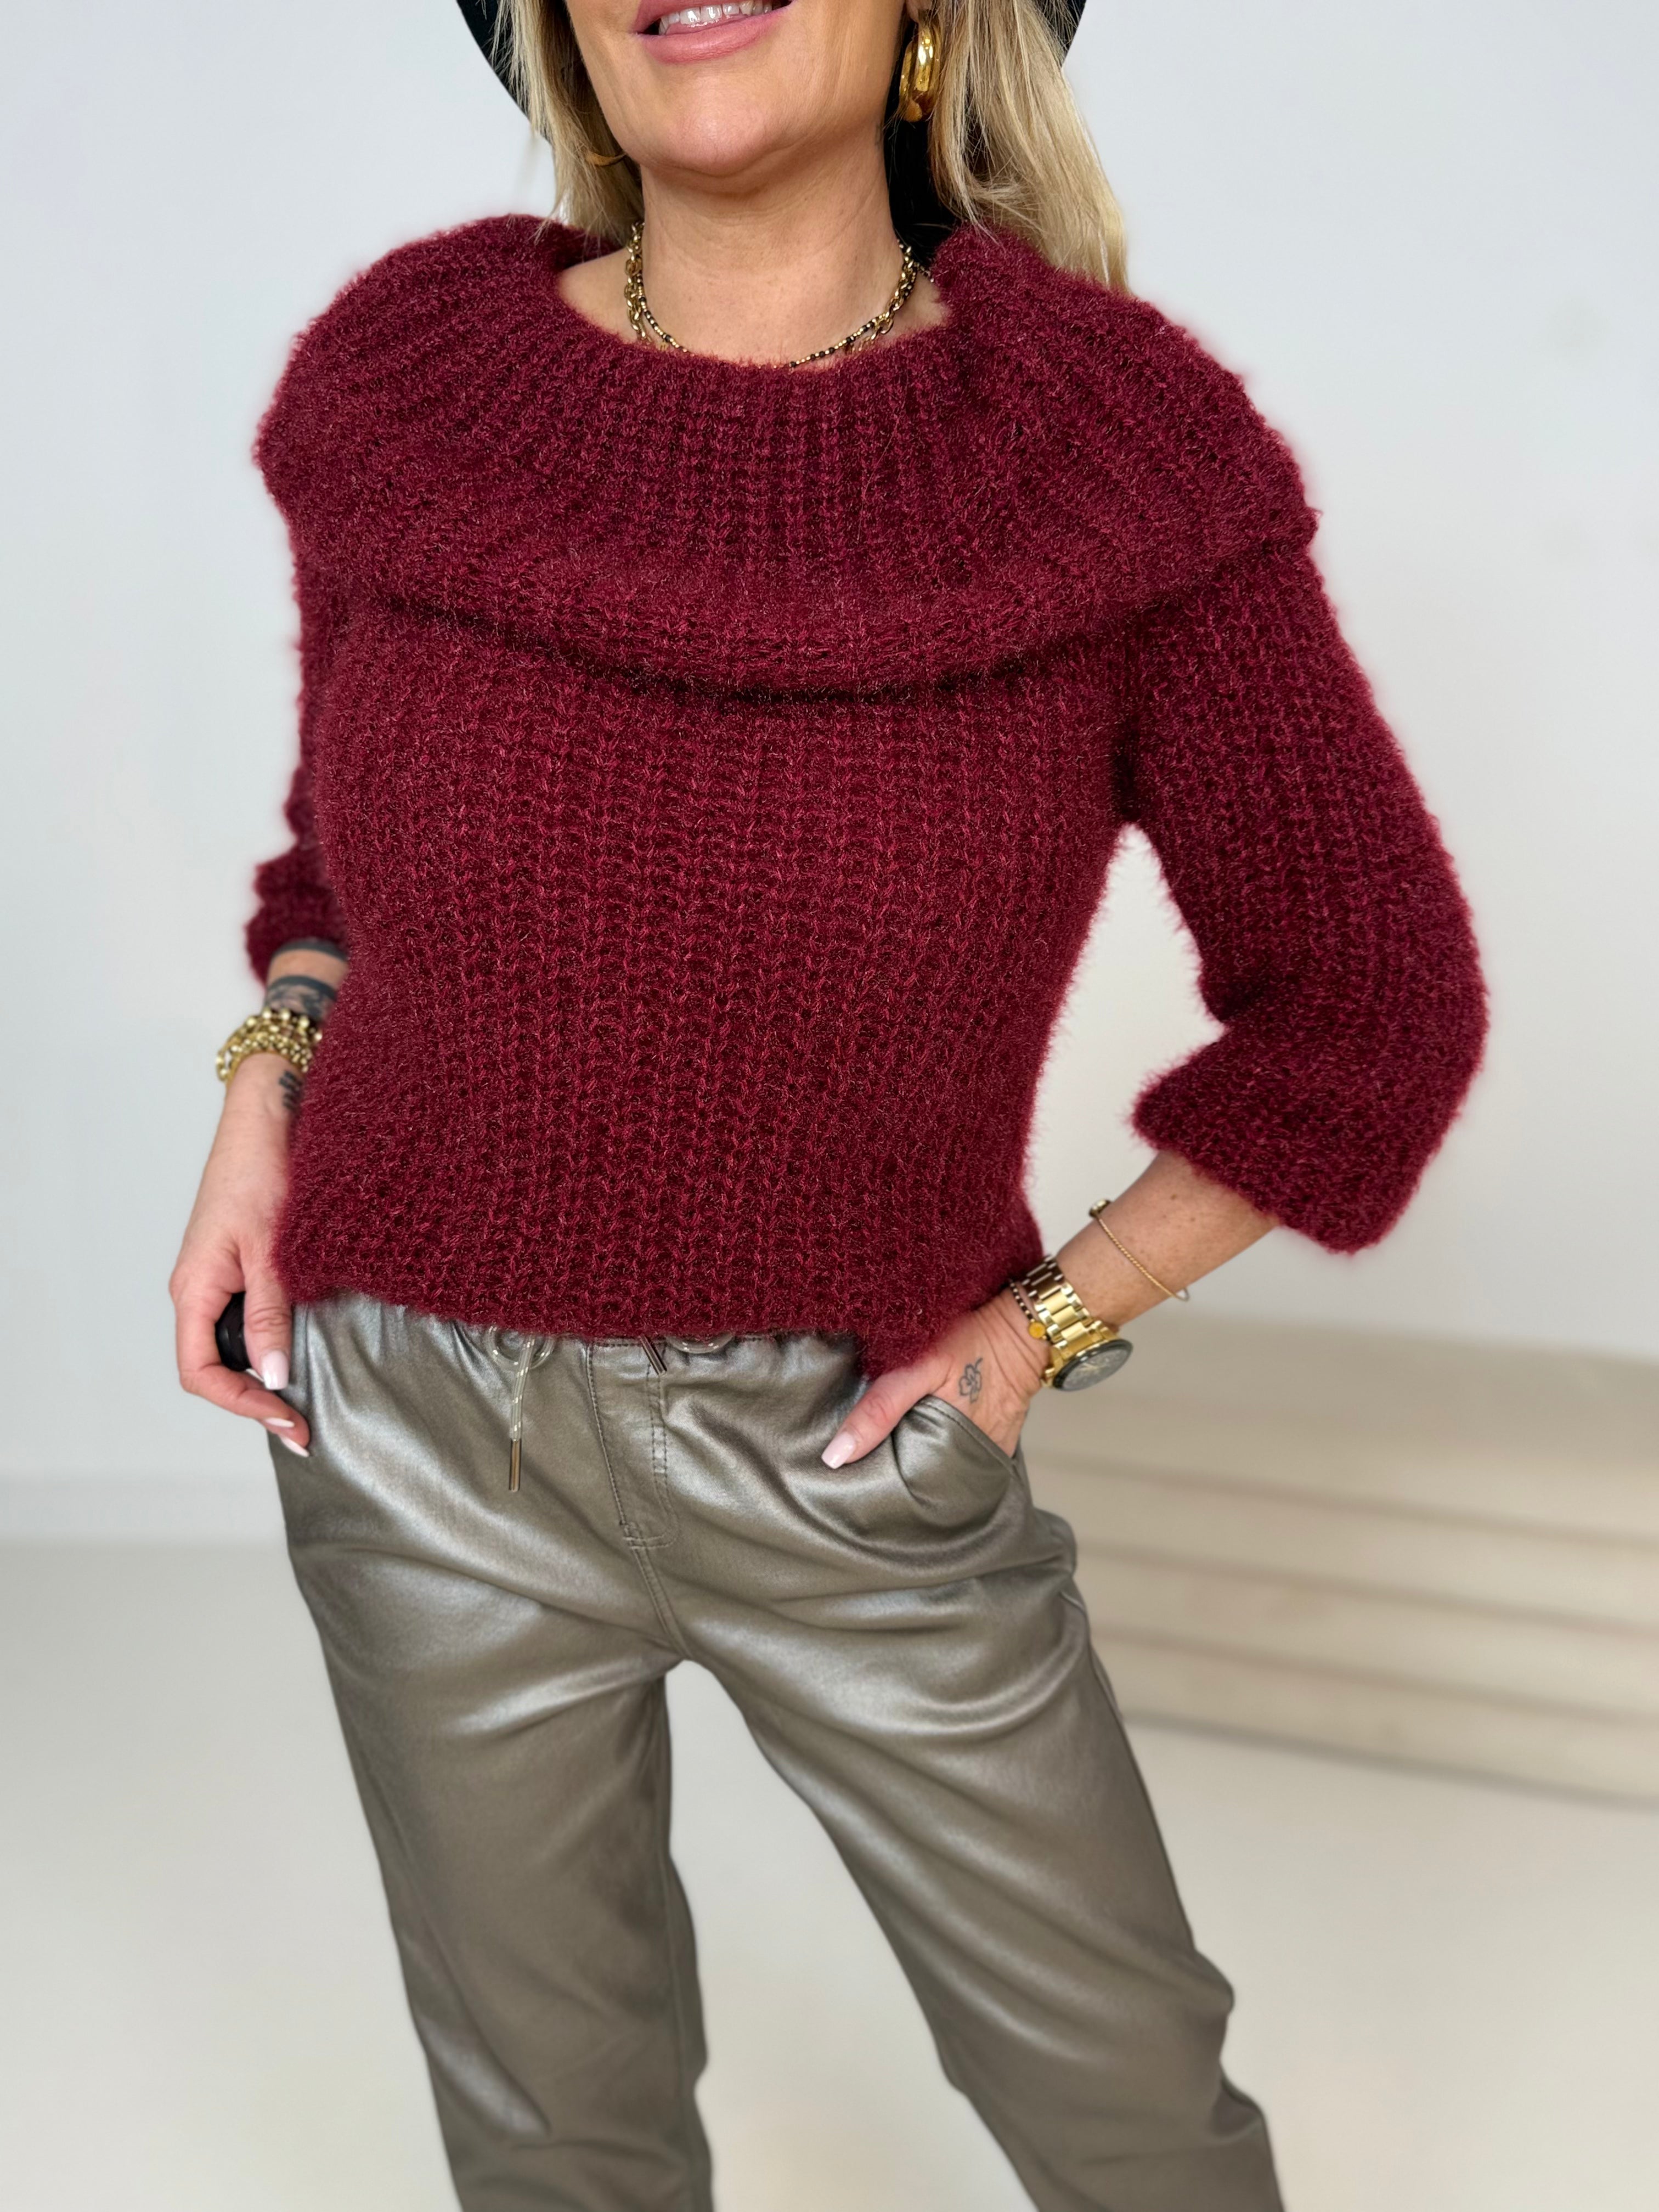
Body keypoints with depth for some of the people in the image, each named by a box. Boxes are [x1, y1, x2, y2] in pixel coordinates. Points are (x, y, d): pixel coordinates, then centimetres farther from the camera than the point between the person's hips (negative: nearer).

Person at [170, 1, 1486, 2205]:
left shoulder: (1119, 441, -14)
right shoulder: (411, 371, -6)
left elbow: (1372, 998, -4)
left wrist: (1050, 1327, -6)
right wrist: (266, 1098, -5)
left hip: (852, 1451, -1)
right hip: (435, 1425, 2)